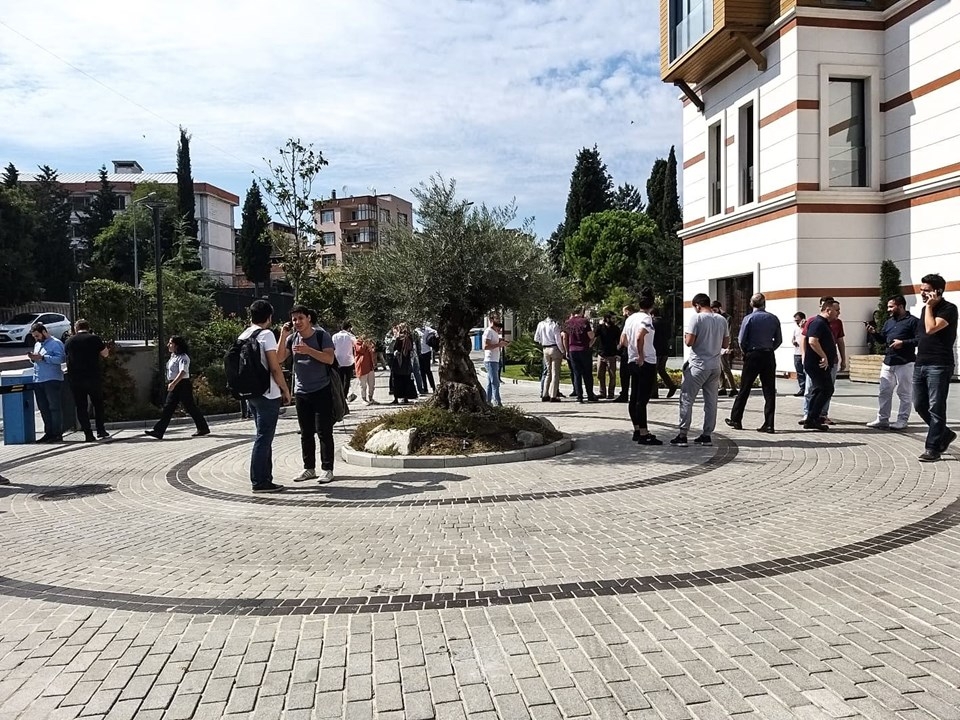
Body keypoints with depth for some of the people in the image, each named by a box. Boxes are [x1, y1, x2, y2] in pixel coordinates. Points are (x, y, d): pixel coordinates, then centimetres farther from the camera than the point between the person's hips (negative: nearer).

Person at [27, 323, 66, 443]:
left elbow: (61, 358, -19)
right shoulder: (37, 344, 21)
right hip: (38, 380, 8)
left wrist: (42, 357, -21)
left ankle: (57, 434, -3)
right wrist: (33, 358, 6)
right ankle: (49, 432, 18)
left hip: (52, 380, -8)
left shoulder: (55, 343, -6)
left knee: (54, 407, -5)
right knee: (43, 408, 10)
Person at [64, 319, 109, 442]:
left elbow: (66, 354, 18)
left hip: (75, 379, 2)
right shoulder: (94, 338, -4)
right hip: (92, 377, -2)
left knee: (81, 406, 6)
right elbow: (105, 353, 5)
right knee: (98, 404, 15)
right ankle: (100, 430, 14)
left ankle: (88, 434, 2)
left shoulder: (69, 340, 5)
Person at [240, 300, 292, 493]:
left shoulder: (243, 336, 12)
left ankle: (264, 479, 21)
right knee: (264, 438, -3)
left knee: (264, 437, 16)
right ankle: (260, 482, 2)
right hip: (267, 394, -8)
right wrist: (285, 390, -5)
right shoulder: (266, 334, -12)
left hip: (250, 393, 8)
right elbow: (275, 368, -15)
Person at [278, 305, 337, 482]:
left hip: (321, 391, -5)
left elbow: (330, 359, -16)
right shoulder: (292, 338, 6)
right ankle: (309, 469, 19)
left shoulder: (321, 335, -6)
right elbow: (279, 359, -2)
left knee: (324, 432, -2)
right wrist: (283, 336, -9)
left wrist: (308, 350, -25)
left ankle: (327, 469, 4)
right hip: (301, 392, 5)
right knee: (306, 433, 10)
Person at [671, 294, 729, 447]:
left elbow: (689, 342, -17)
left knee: (686, 399, 0)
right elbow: (725, 344, 11)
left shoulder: (695, 318, -11)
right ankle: (707, 435, 15)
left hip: (697, 366, -6)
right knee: (711, 401, 10)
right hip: (715, 366, 6)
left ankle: (682, 436, -2)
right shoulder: (722, 320, 6)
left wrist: (684, 335, 4)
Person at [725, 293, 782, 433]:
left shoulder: (749, 318, -6)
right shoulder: (774, 319, 4)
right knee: (769, 391, 4)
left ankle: (735, 420, 12)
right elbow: (779, 340, 5)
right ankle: (769, 424, 3)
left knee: (744, 389, 6)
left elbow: (741, 340, -8)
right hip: (769, 357, 3)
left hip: (753, 355, -2)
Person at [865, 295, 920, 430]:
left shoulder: (912, 321, -6)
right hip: (888, 362, 7)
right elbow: (882, 340, 21)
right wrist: (873, 333, 3)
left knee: (905, 394, 1)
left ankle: (902, 420, 7)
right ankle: (882, 419, 16)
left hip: (905, 363, -7)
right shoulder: (888, 322, 16)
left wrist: (903, 343, -20)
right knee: (884, 392, 9)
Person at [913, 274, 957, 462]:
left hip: (938, 366, -8)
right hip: (920, 364, 8)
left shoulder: (949, 309, -9)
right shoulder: (926, 309, 15)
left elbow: (931, 328, -22)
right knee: (920, 405, 11)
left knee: (936, 408, -5)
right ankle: (945, 434, 29)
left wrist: (929, 306, -13)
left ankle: (932, 449, -1)